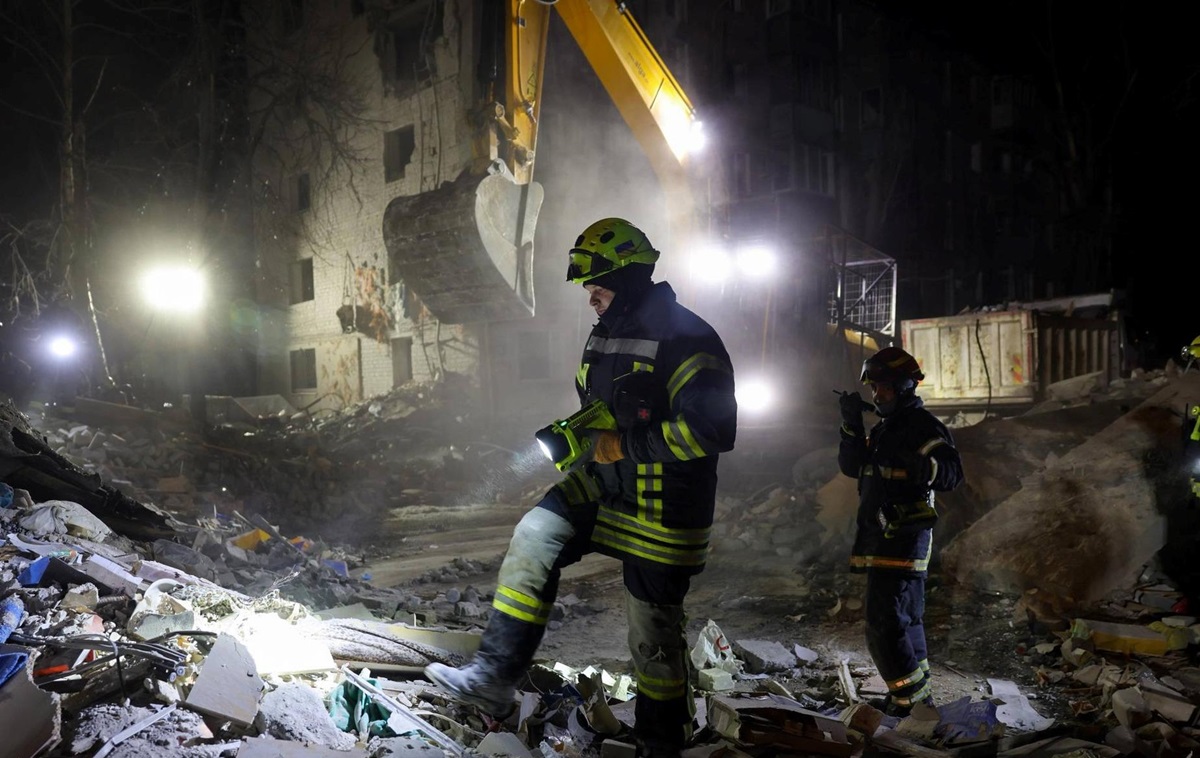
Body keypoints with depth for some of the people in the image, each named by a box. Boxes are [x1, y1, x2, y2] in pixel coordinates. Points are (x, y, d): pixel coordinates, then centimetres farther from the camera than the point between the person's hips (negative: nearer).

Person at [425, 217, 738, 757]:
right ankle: (493, 677, -7)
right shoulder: (605, 335, 10)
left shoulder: (685, 338, -18)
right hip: (604, 483, 7)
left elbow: (713, 428, -26)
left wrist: (625, 445, -22)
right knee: (536, 535, -13)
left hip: (662, 507, -7)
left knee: (653, 632, 4)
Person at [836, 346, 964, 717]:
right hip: (881, 537, 10)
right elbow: (851, 466, 14)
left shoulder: (923, 426, -10)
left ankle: (911, 695, -5)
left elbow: (952, 472, -22)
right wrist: (852, 426, 2)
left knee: (885, 621, -13)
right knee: (907, 617, 17)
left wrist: (916, 464, -40)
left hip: (903, 537, -10)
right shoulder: (883, 428, 18)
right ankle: (918, 691, 27)